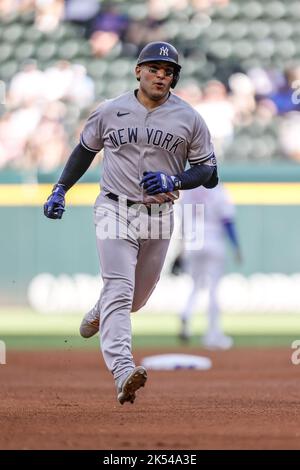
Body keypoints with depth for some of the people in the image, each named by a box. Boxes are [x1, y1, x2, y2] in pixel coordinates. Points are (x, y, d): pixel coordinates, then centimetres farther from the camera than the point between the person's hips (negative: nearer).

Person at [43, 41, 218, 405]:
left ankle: (99, 315, 52)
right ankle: (123, 373, -29)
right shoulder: (110, 111, 1)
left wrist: (174, 181, -15)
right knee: (119, 291, -17)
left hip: (159, 217, 2)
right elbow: (85, 149, 16)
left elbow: (208, 170, 3)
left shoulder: (189, 119, 0)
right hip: (115, 210, -2)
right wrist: (60, 190, 10)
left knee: (137, 298, 17)